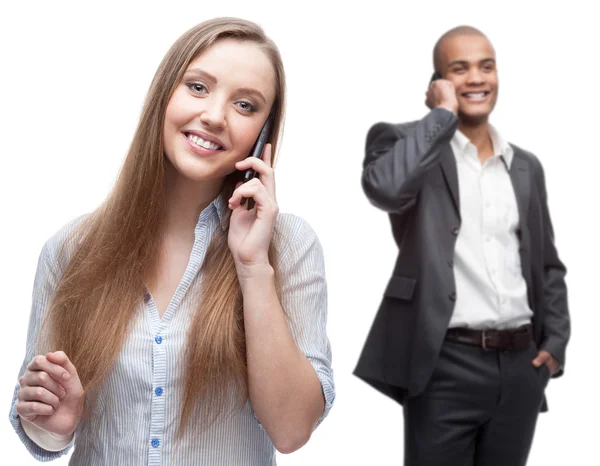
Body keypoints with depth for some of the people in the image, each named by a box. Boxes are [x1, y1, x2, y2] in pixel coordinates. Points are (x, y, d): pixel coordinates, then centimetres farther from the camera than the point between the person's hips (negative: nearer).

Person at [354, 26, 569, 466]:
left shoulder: (527, 166, 14)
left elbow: (548, 264, 19)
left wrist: (555, 343, 6)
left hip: (522, 365, 5)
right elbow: (384, 187, -25)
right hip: (447, 366, -5)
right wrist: (442, 114, -13)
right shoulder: (405, 142, -1)